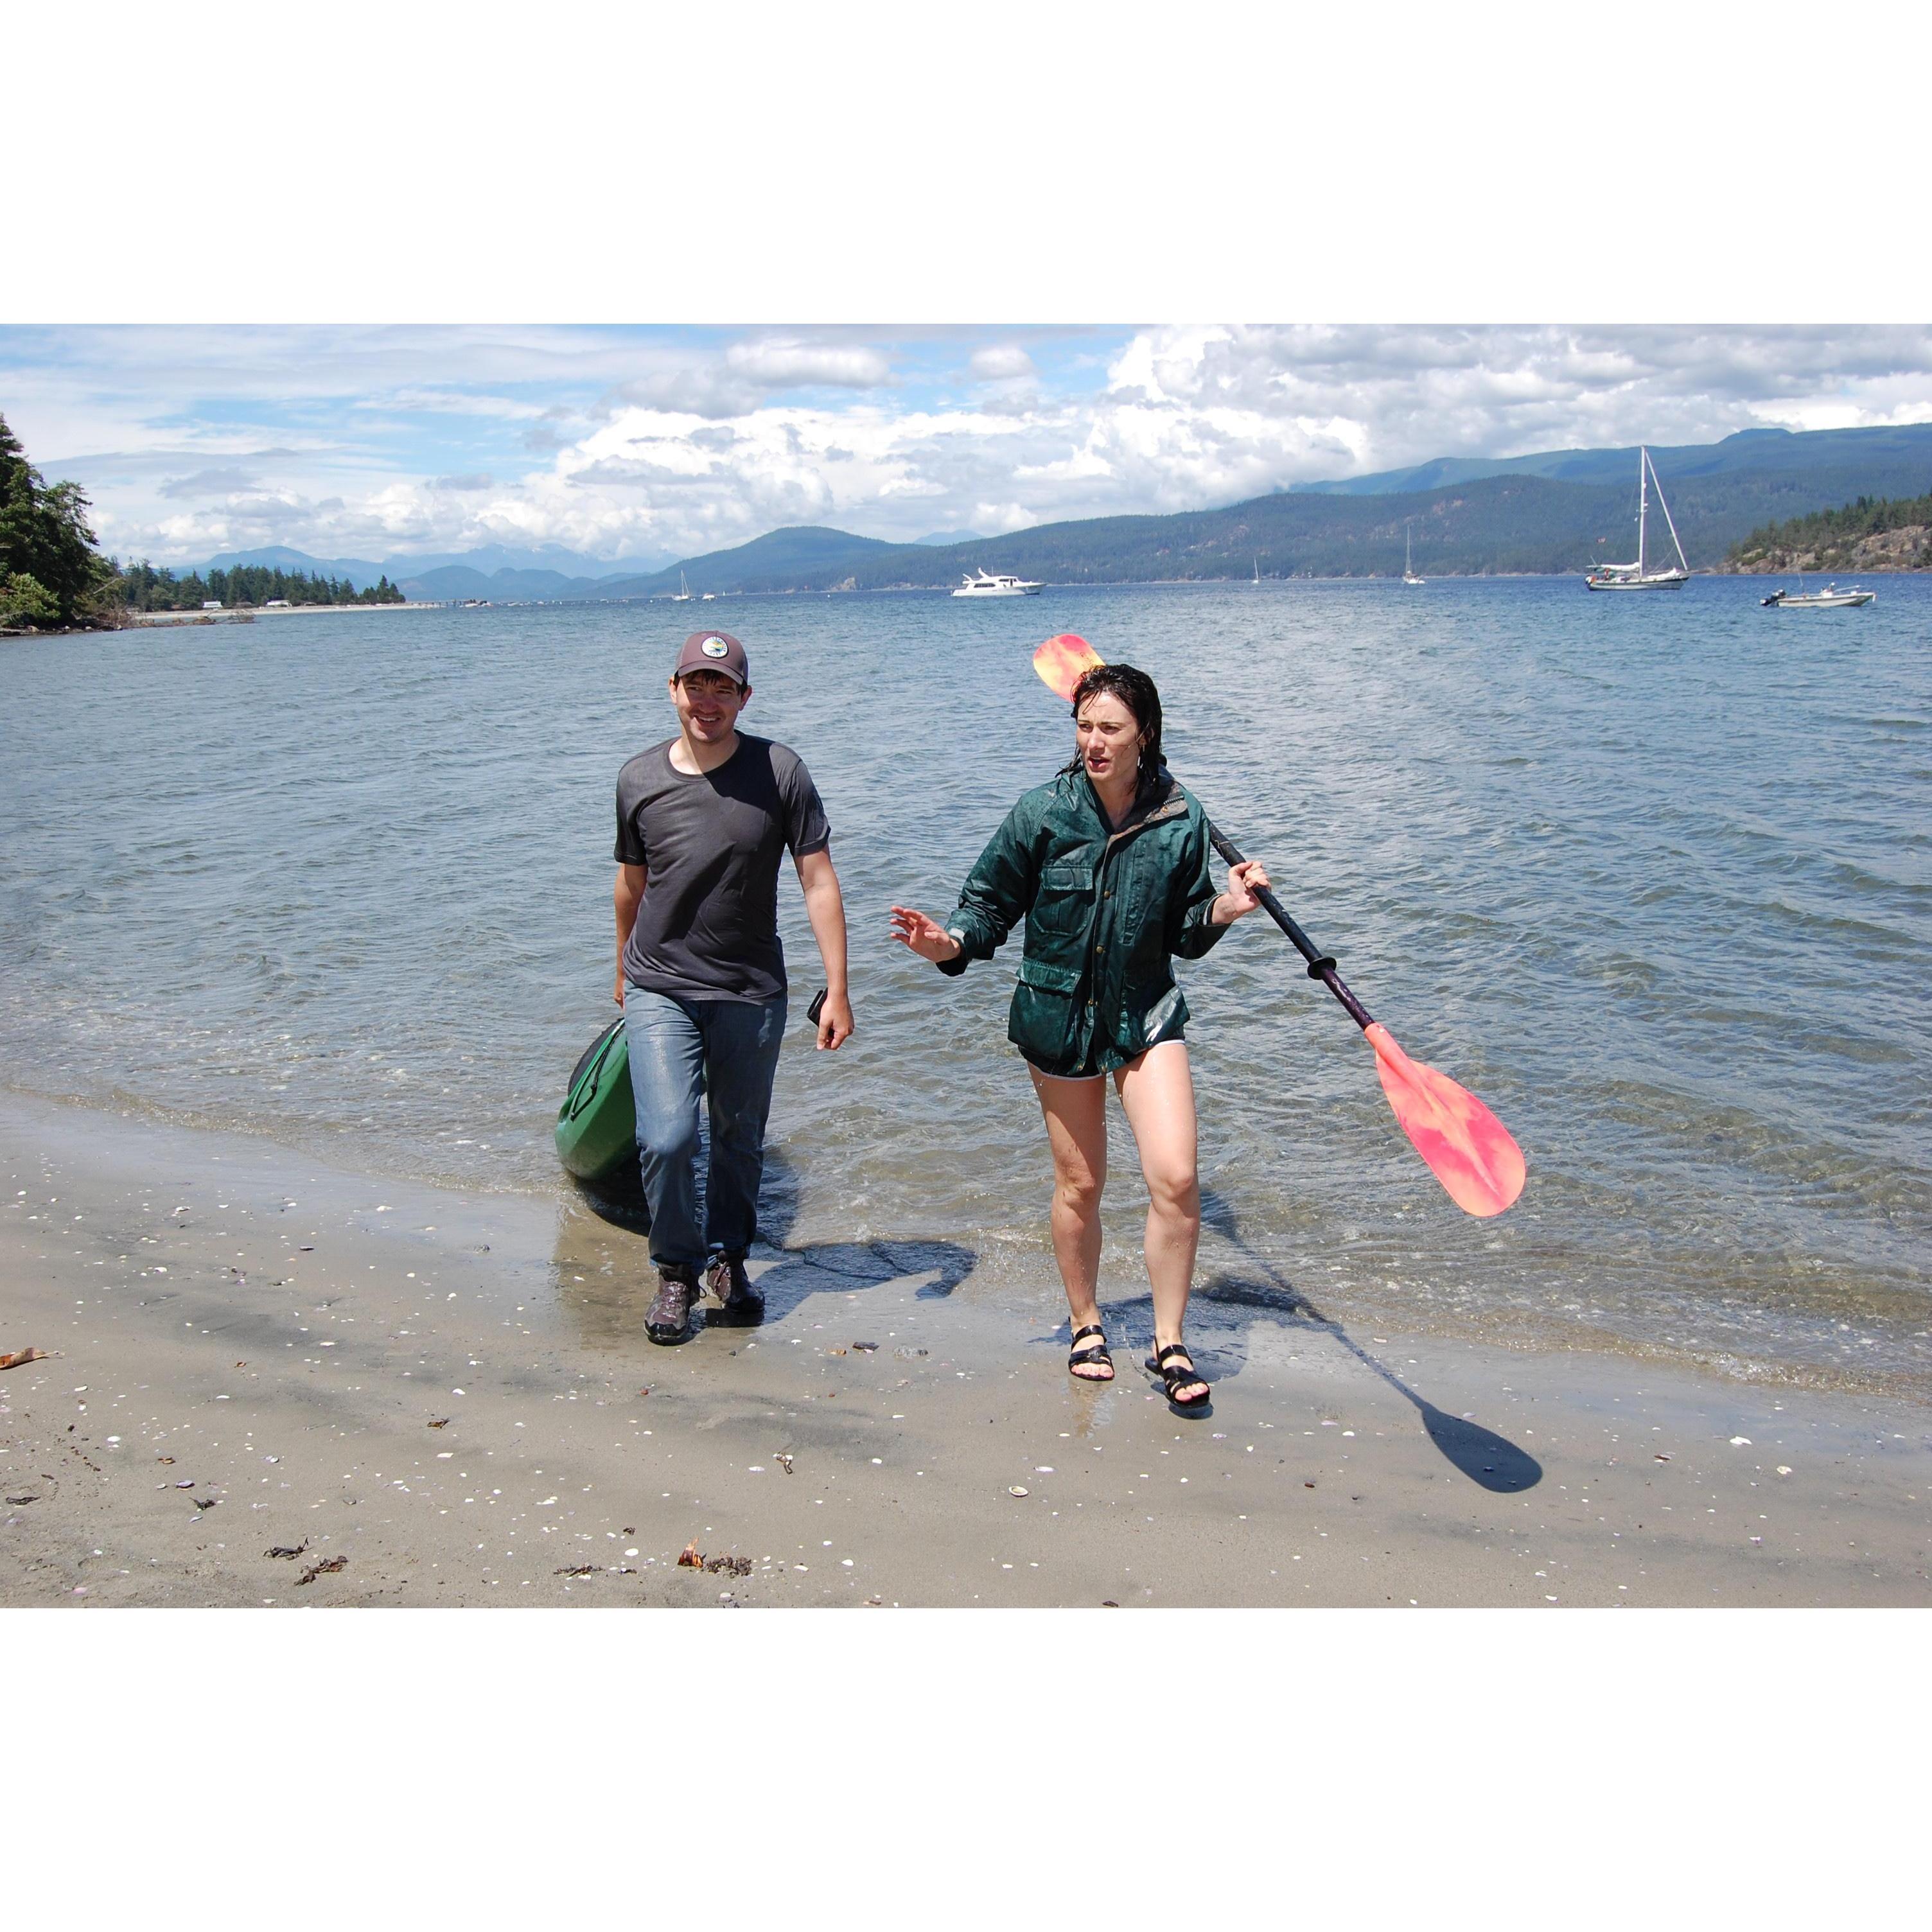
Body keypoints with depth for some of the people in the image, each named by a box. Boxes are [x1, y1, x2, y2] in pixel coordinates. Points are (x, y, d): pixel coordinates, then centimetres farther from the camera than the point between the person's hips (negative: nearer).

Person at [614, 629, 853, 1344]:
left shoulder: (780, 772, -7)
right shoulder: (639, 779, -1)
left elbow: (818, 882, -6)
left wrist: (837, 991, -10)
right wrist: (625, 969, 25)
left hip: (751, 993, 0)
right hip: (660, 991, 0)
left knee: (740, 1140, 11)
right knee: (666, 1138, -12)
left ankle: (728, 1257, 35)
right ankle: (676, 1268, 12)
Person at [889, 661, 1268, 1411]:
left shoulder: (1180, 820, -7)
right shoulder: (1041, 814, -11)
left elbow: (1183, 935, 2)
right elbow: (992, 903, -2)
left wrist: (1222, 911, -17)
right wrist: (950, 944, -20)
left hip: (1146, 1014, 1)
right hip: (1060, 1017, 0)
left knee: (1175, 1178, -10)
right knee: (1080, 1184, 11)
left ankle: (1169, 1343, 9)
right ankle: (1085, 1325, 35)